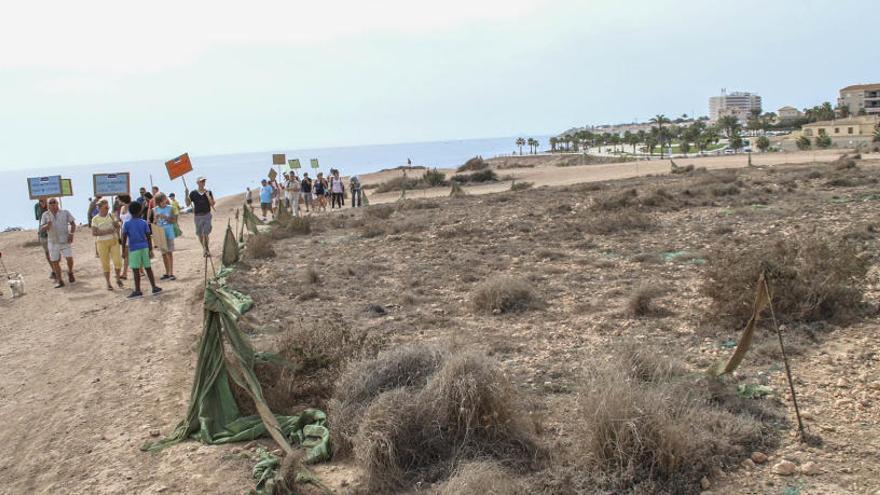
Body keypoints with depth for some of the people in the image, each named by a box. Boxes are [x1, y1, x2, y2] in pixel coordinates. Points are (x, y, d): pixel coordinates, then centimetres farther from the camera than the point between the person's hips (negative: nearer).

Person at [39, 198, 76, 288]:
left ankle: (70, 273, 18)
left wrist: (71, 234, -10)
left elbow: (73, 223, 3)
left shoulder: (65, 212, 1)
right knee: (54, 261, 3)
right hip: (53, 242, 2)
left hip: (65, 241, -1)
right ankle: (59, 281, 13)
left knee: (69, 258, -11)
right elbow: (41, 228, -1)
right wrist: (47, 225, -23)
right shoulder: (45, 215, 3)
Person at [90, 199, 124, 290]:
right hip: (102, 242, -2)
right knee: (105, 263, 3)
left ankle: (118, 279, 16)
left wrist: (116, 223, -7)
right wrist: (106, 232, -18)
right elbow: (94, 233, -9)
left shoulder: (111, 216, 6)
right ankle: (108, 283, 14)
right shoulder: (95, 219, -3)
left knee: (118, 261, -7)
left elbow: (118, 227, 15)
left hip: (113, 241, 2)